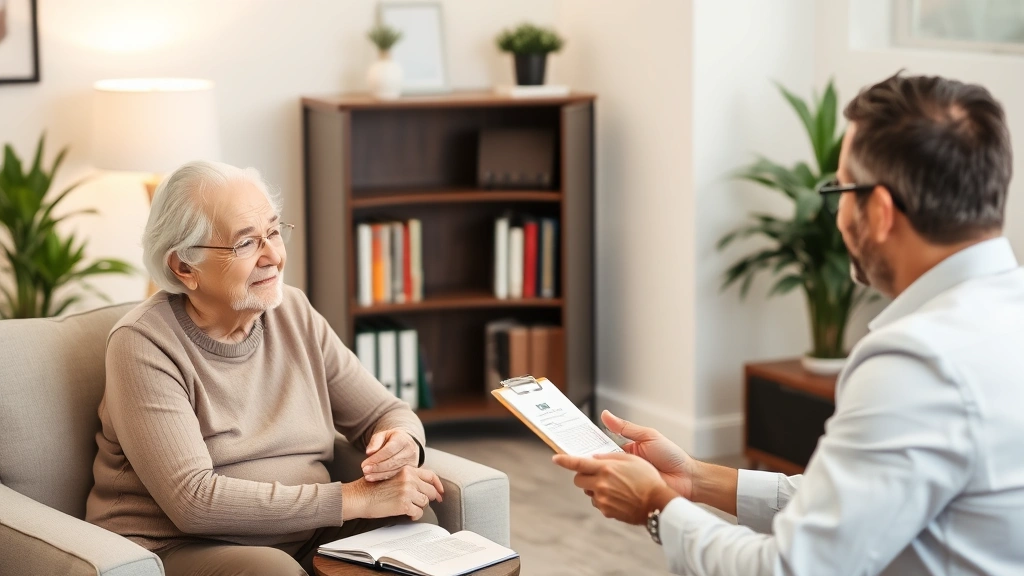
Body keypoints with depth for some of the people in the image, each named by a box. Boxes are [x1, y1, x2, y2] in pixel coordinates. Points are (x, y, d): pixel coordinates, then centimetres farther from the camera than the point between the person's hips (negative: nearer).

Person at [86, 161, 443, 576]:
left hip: (303, 540, 6)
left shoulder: (294, 313, 7)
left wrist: (402, 444, -14)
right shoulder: (145, 344, -12)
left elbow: (387, 413, 13)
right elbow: (193, 501, -21)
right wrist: (354, 499, -23)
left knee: (415, 521, -21)